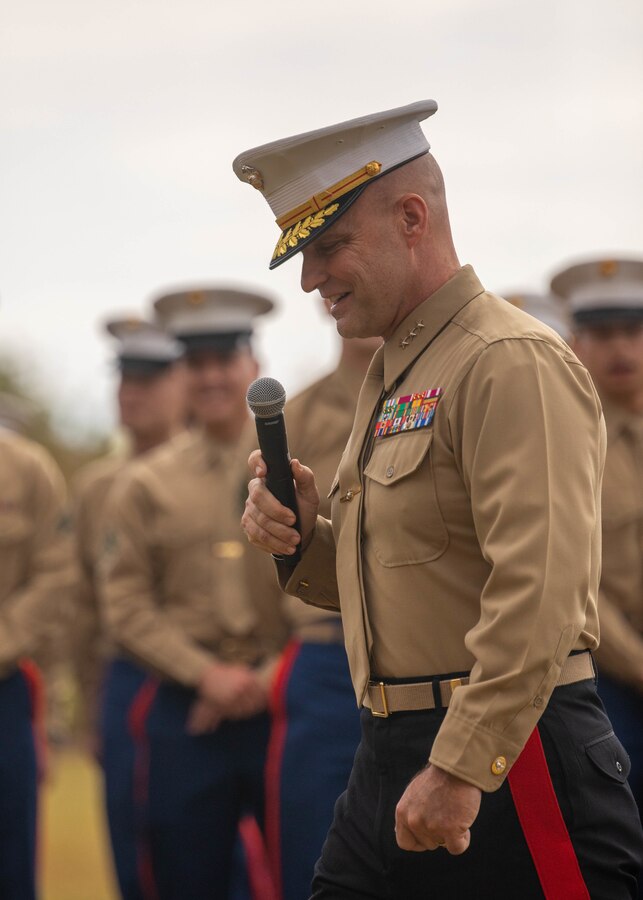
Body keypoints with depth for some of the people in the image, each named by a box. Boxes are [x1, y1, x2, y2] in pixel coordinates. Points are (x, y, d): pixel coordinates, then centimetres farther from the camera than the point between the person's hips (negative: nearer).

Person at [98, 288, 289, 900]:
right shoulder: (145, 485, 8)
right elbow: (126, 608, 2)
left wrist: (270, 679, -11)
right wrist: (208, 675, -10)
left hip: (285, 706, -1)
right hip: (185, 717, 1)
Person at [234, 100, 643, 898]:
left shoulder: (513, 366, -13)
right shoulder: (392, 376, 18)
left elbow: (540, 598, -21)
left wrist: (462, 770, -23)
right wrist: (302, 539, 5)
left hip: (513, 758, -9)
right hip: (392, 758, 9)